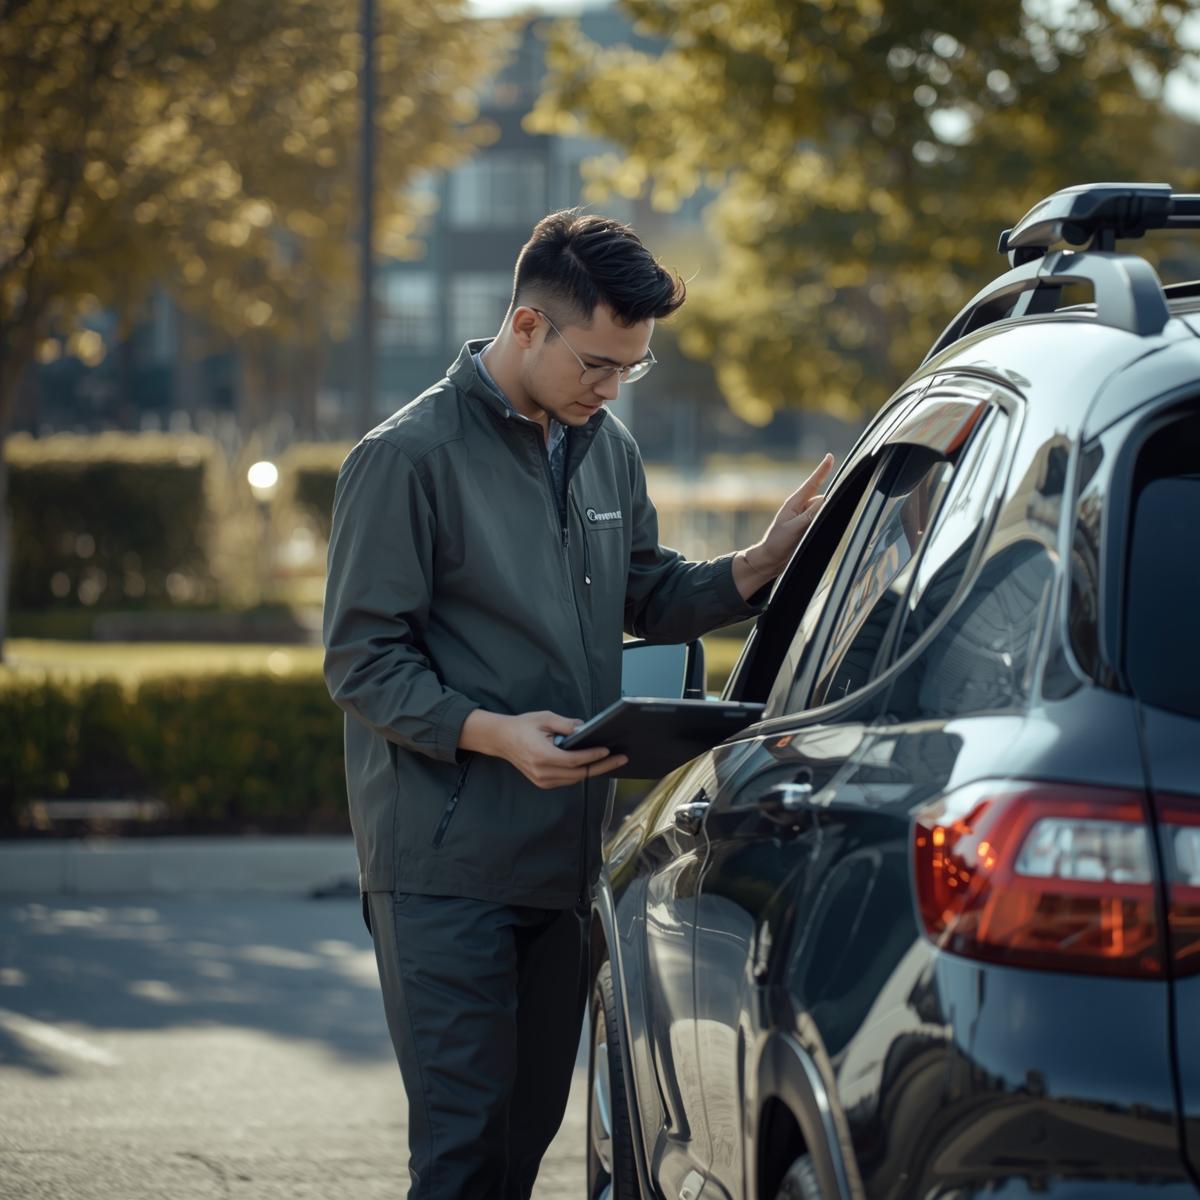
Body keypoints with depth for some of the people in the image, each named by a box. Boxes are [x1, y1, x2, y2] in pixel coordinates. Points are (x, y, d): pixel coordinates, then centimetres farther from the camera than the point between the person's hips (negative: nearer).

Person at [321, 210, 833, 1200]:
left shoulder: (607, 448, 12)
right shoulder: (407, 457, -10)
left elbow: (647, 598, 22)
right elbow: (361, 661, -11)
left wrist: (758, 567, 3)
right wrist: (492, 733, -25)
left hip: (565, 857, 7)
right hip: (446, 863, -7)